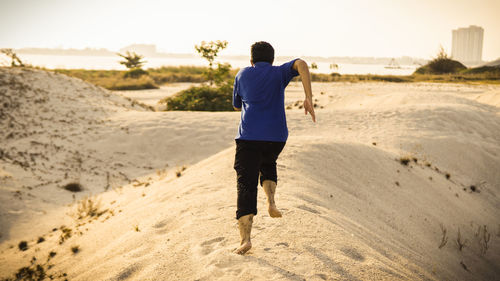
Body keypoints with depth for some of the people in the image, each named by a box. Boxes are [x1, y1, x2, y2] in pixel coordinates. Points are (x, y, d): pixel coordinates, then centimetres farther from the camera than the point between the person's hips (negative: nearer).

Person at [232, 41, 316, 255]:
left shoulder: (242, 75, 15)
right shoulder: (279, 73, 13)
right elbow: (301, 64, -9)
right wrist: (309, 97, -12)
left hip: (249, 136, -1)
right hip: (276, 136, 1)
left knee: (246, 185, 0)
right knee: (267, 164, 33)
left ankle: (245, 239, -10)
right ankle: (271, 201, 10)